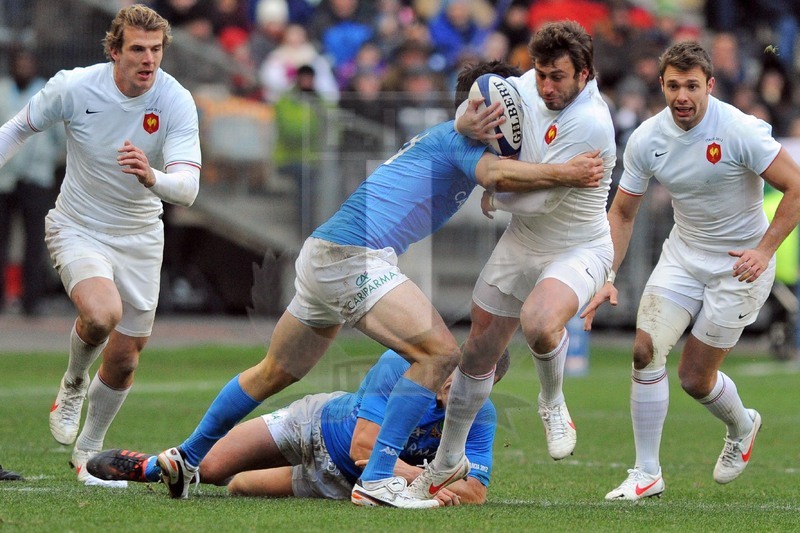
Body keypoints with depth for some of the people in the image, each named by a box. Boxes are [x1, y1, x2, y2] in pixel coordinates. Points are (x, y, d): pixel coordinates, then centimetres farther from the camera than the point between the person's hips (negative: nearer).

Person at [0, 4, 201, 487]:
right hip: (78, 229, -2)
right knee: (102, 313, -31)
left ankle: (89, 451, 32)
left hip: (139, 237, 2)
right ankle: (73, 383, 2)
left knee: (125, 359, 6)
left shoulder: (177, 103, -18)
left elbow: (188, 186, -28)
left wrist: (153, 178, -48)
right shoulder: (74, 87, -18)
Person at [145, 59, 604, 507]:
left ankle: (187, 458, 36)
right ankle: (377, 480, -18)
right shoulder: (459, 138, -4)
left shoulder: (441, 138, 25)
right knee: (441, 352, -16)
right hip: (354, 256, -10)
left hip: (323, 254, 10)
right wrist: (564, 173, -26)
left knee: (275, 373, 24)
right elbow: (497, 174, -23)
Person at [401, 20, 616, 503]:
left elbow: (538, 199, -25)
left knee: (539, 323, -36)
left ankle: (553, 403, -2)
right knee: (479, 353, 10)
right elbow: (479, 102, 10)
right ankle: (448, 461, 31)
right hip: (520, 245, 6)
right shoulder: (526, 87, -7)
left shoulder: (590, 123, -28)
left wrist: (493, 196, -6)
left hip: (577, 250, -6)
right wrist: (466, 124, -15)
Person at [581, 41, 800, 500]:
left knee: (696, 378, -2)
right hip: (683, 252, 4)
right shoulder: (647, 139, -7)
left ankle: (742, 426, 34)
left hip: (739, 265, -4)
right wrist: (607, 279, -5)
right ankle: (647, 474, -1)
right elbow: (623, 212, 4)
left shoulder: (740, 131, -22)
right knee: (646, 352, -13)